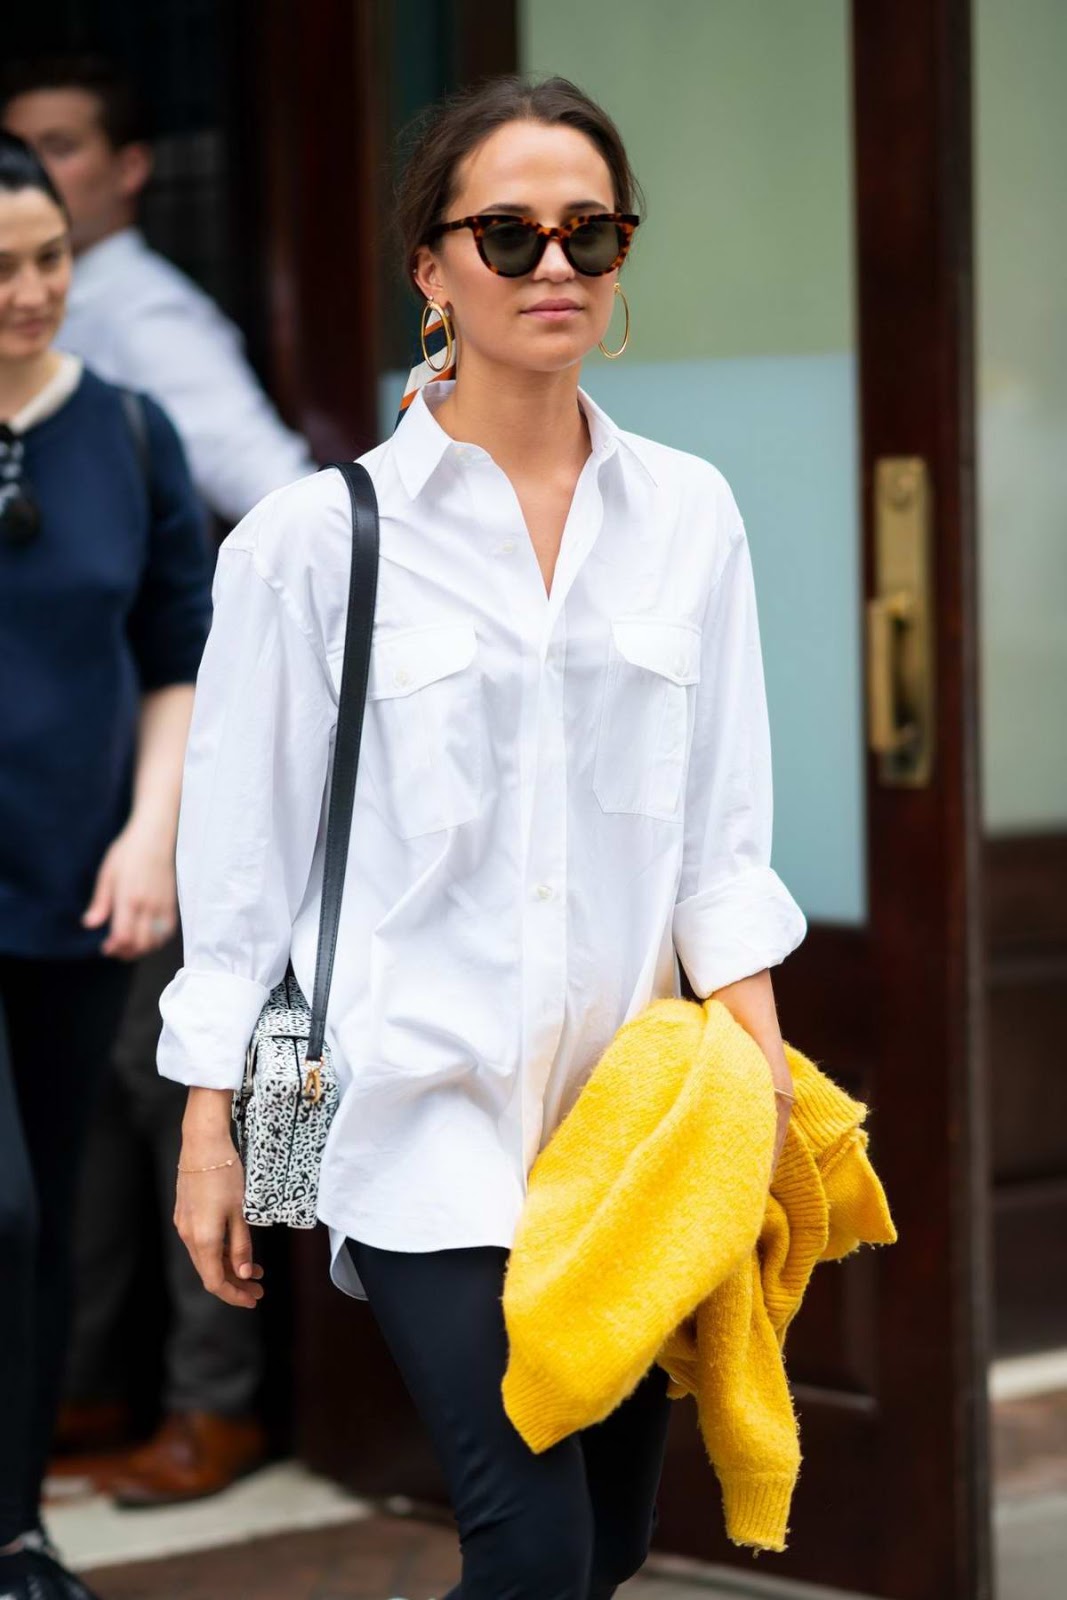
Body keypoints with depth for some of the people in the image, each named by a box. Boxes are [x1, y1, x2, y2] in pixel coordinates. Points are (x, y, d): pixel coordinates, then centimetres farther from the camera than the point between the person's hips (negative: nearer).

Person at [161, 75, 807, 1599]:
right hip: (426, 1110, -4)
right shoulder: (317, 536, -3)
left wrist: (763, 1073, -3)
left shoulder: (688, 514, 7)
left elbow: (724, 833, 8)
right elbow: (242, 849, 0)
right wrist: (209, 1133, 0)